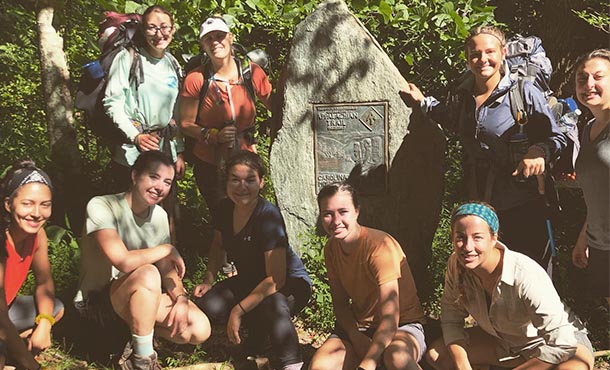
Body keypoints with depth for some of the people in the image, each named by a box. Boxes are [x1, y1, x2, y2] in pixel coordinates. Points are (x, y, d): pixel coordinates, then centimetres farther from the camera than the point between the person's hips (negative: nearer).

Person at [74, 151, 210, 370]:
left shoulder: (159, 215, 1)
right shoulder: (101, 206, -21)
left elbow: (167, 269, 2)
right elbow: (124, 261, -33)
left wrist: (181, 298, -17)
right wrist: (168, 249, -19)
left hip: (139, 297, 6)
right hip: (97, 300, -6)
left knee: (200, 329, -14)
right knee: (148, 274, -37)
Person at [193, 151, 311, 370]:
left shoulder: (268, 216, -27)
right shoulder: (225, 208, -6)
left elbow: (276, 279, -30)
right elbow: (218, 246, 15)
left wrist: (238, 310, -27)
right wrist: (208, 281, 0)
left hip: (290, 284, -7)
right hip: (250, 281, 7)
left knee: (271, 305, -41)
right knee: (206, 305, -18)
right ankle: (258, 325, 7)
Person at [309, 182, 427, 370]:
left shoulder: (380, 247, -22)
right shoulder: (331, 249, 0)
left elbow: (389, 319, -27)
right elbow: (340, 302, 5)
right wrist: (356, 337, -15)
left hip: (402, 326, -6)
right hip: (358, 327, 6)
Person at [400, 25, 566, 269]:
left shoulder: (524, 92, -11)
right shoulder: (464, 94, 6)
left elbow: (557, 138, -7)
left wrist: (540, 151, -27)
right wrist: (422, 102, 23)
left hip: (524, 205, -5)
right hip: (479, 203, 6)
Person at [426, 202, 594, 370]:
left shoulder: (525, 276, -34)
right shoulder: (456, 265, -17)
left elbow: (562, 343, -34)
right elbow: (451, 319, -7)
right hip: (504, 342, 6)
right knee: (435, 354, -7)